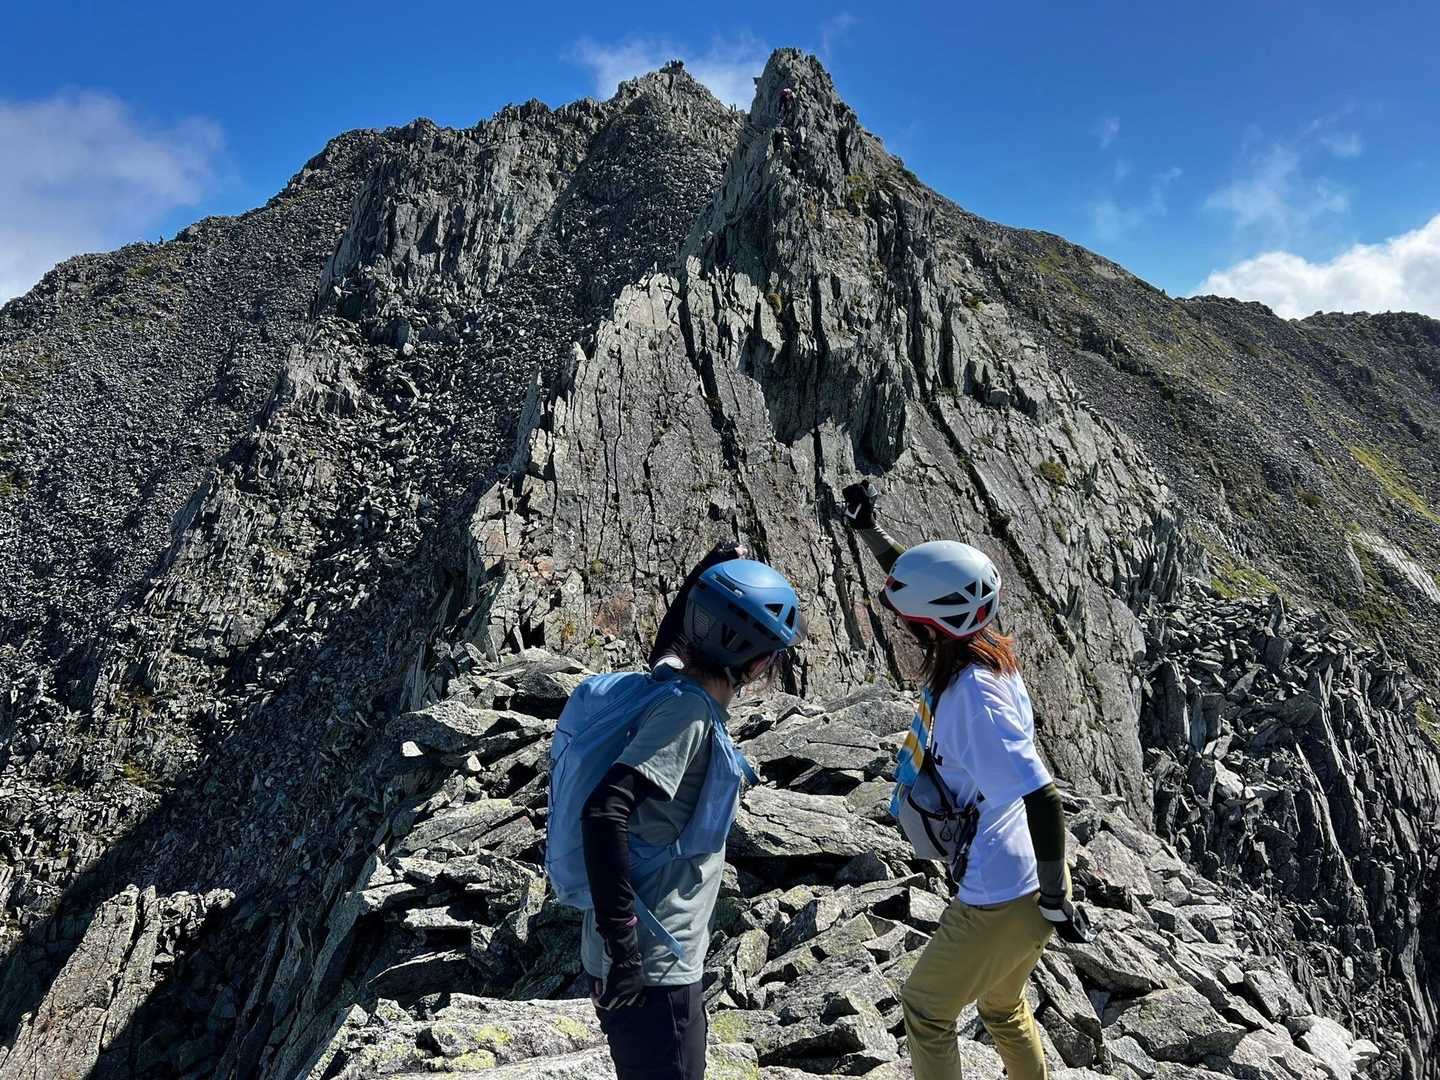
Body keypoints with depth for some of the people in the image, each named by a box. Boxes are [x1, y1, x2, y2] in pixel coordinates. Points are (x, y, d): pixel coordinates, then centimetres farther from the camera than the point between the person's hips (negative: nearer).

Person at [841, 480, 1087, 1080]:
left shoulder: (973, 697, -31)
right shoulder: (980, 645, -6)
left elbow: (1042, 801, -32)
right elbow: (926, 582, 11)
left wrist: (1055, 902, -21)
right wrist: (868, 529, 5)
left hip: (1003, 900, -9)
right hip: (1026, 880, 9)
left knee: (926, 1008, 14)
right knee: (1002, 1007, 30)